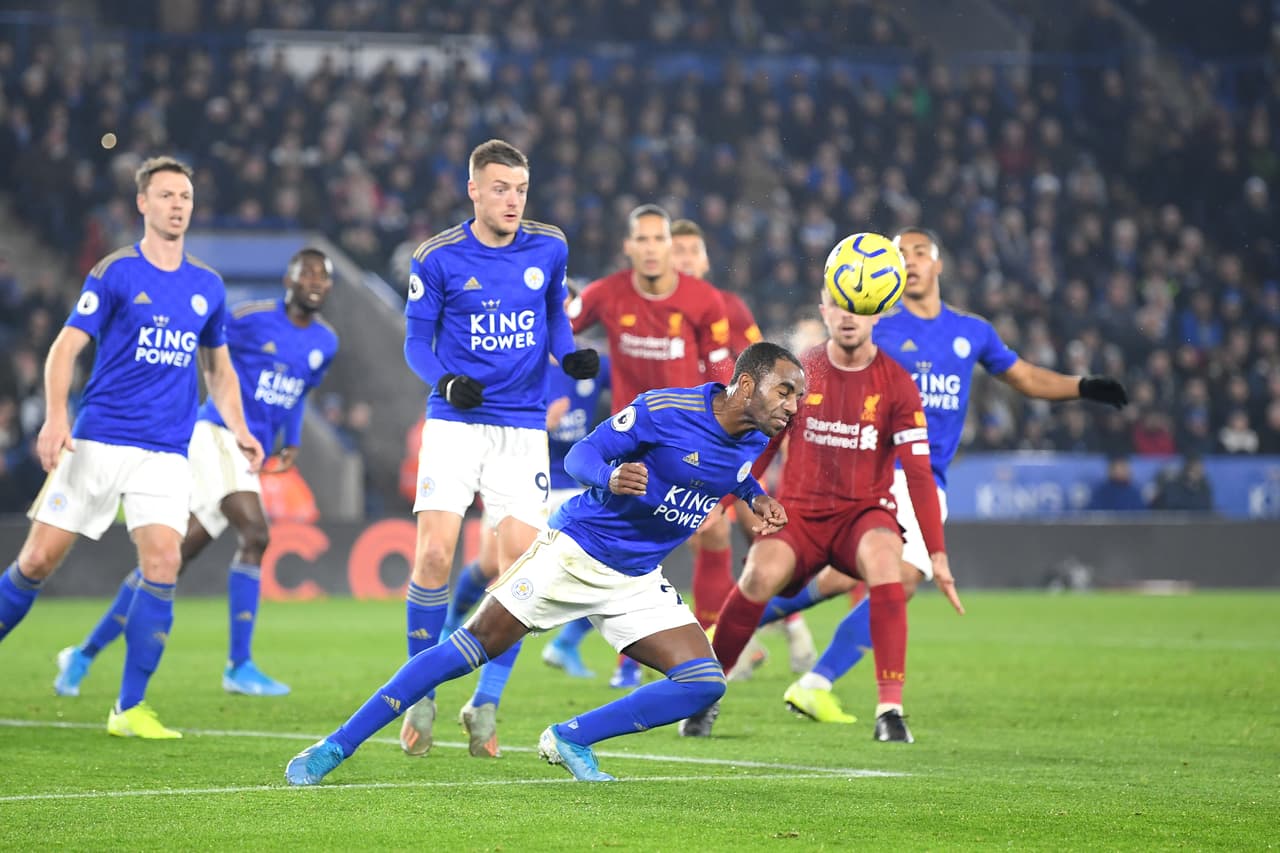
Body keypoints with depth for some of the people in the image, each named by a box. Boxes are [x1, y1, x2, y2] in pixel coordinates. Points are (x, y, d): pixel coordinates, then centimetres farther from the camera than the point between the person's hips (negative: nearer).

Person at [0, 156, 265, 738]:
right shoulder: (115, 272, -1)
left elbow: (218, 366, 24)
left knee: (162, 563, -14)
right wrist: (55, 418, -19)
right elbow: (67, 346, -5)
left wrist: (238, 428, 10)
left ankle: (129, 707, -6)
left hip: (166, 453, 3)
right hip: (97, 441, -3)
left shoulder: (207, 286, 12)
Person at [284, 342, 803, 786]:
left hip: (637, 581, 6)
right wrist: (611, 477, -37)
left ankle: (570, 740, -1)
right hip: (574, 550, -6)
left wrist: (757, 498, 5)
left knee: (705, 683, -11)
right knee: (474, 646, -11)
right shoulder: (665, 410, -18)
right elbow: (579, 456, -16)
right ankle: (336, 746, -6)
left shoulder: (755, 442, 0)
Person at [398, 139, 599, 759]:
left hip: (523, 428, 2)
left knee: (521, 563, -7)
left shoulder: (548, 249, 3)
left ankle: (484, 706, 7)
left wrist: (569, 356, -1)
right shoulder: (438, 259, -5)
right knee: (434, 554, -14)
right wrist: (445, 382, -18)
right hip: (455, 422, -2)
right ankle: (421, 698, 2)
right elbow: (417, 340, 2)